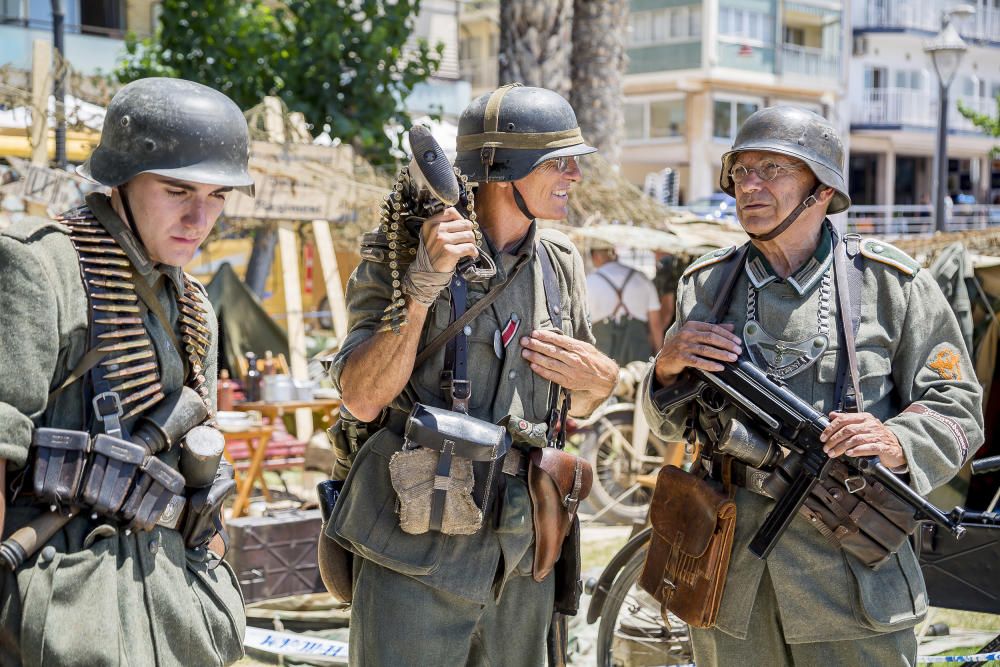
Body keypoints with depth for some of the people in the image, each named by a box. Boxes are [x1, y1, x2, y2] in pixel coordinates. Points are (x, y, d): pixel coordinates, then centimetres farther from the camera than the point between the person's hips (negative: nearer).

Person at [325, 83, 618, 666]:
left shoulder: (561, 262, 7)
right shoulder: (404, 252, -8)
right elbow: (362, 399, -16)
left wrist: (600, 381, -6)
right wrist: (422, 286, -25)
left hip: (524, 549, 5)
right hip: (418, 551, -5)